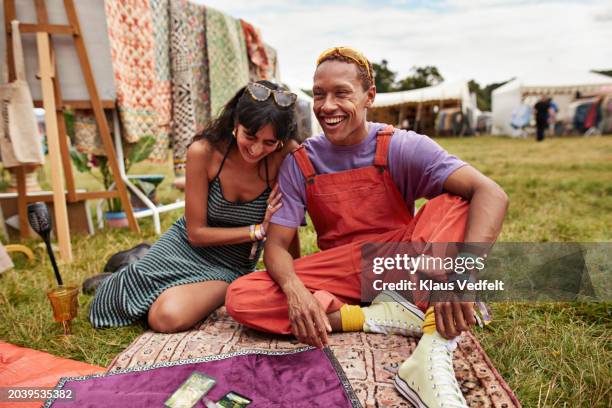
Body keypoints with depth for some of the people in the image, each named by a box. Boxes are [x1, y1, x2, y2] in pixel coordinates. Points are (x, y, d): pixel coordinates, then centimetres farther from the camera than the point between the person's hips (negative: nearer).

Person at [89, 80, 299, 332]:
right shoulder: (203, 152, -22)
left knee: (168, 317, -23)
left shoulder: (287, 156, -23)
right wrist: (259, 230, -20)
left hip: (231, 265, -1)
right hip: (188, 246, 2)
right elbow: (196, 232, -15)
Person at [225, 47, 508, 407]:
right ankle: (383, 316, -22)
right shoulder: (299, 163, -5)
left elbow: (492, 194, -23)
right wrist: (293, 288, -31)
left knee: (455, 203, -27)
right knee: (240, 299, -19)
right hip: (341, 272, 2)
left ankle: (432, 356, -39)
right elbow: (277, 244, -8)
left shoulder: (400, 147, -11)